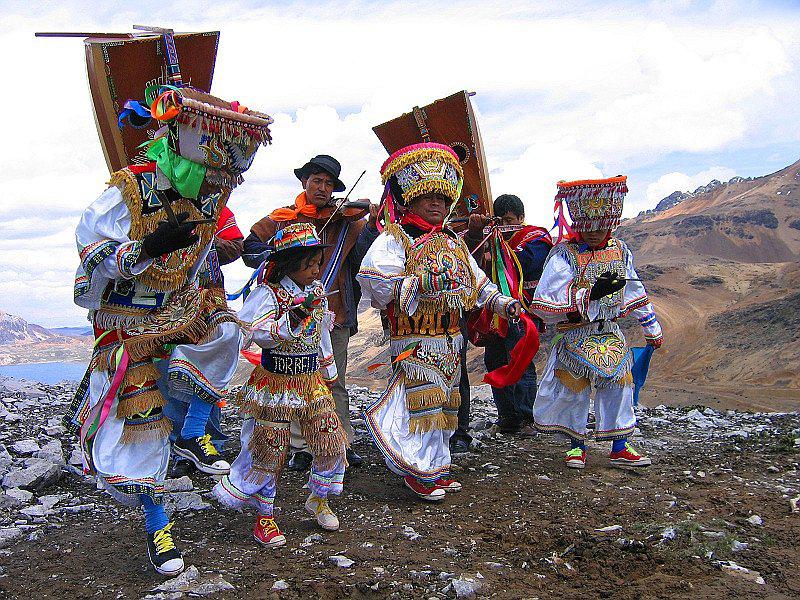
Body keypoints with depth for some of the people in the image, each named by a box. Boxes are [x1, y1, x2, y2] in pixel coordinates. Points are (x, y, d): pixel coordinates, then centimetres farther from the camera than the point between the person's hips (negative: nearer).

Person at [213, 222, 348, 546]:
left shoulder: (317, 292, 6)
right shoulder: (269, 293, -14)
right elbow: (261, 334, -28)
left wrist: (329, 372, 25)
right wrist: (295, 315, -38)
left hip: (312, 382, 6)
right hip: (275, 382, -6)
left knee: (332, 442, 3)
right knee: (270, 452, 2)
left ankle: (318, 500, 27)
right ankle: (264, 518, 20)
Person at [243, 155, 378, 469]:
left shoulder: (345, 220, 8)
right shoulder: (283, 218, 6)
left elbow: (360, 254, -5)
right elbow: (251, 248, 3)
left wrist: (371, 226, -21)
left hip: (336, 314, 1)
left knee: (335, 383, 9)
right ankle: (300, 448, 15)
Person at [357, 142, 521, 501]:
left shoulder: (454, 244, 17)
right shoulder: (394, 240, -7)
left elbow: (477, 284, 23)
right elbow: (373, 281, -23)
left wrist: (504, 303, 11)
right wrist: (419, 284, -24)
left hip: (451, 340, 8)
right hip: (413, 340, -8)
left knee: (445, 402, 13)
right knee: (421, 401, -10)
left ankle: (436, 466, 25)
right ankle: (418, 471, 1)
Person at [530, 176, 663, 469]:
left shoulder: (619, 250, 3)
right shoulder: (564, 255, -15)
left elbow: (634, 292, 17)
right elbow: (543, 304, -25)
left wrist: (651, 329, 23)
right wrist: (590, 295, -30)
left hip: (611, 335, 5)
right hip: (575, 337, -4)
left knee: (619, 390, 9)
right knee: (572, 391, 3)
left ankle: (620, 448, 23)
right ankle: (577, 445, 23)